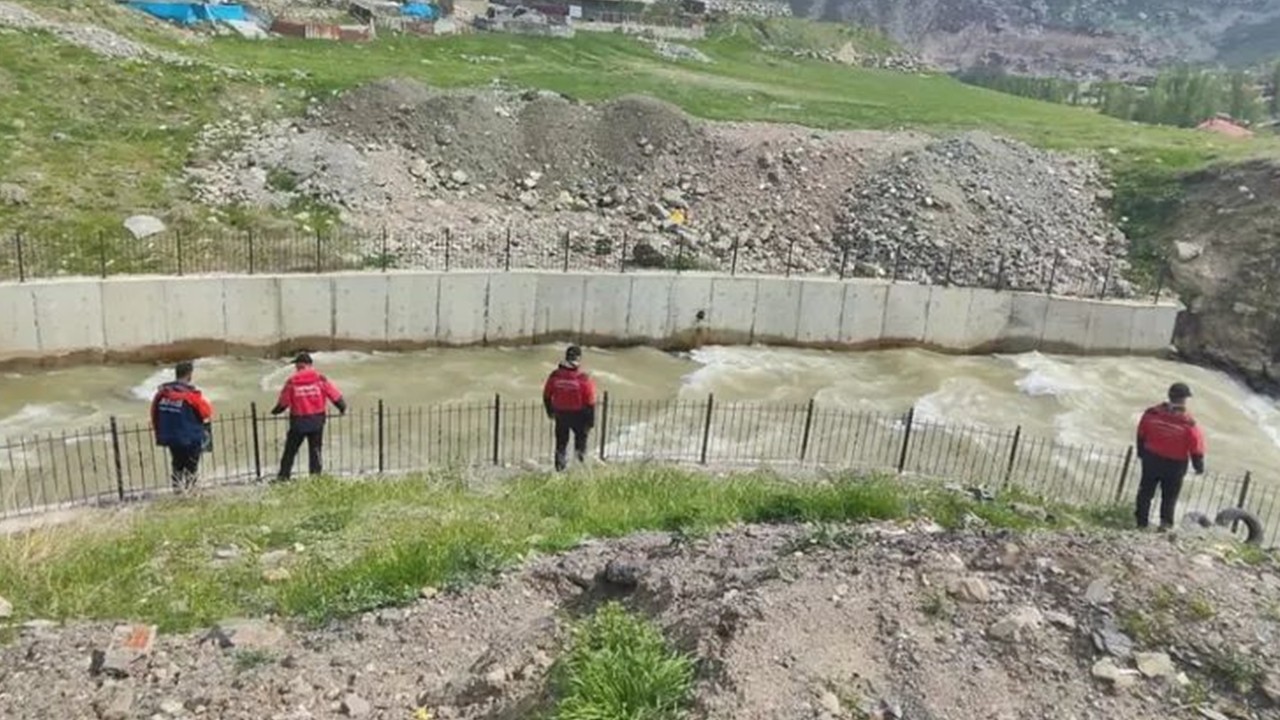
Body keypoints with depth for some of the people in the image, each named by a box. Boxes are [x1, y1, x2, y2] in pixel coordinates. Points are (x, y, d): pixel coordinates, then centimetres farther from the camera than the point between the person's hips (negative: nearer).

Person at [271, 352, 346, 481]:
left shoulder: (291, 382, -6)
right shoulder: (320, 379, -6)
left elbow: (283, 402, 0)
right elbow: (335, 395, -3)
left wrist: (275, 411, 20)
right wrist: (342, 408, 14)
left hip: (298, 421, 0)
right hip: (316, 420, 0)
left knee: (290, 450, 13)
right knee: (315, 450, 10)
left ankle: (283, 476, 17)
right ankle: (316, 475, 9)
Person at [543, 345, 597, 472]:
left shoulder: (554, 376, -10)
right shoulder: (584, 379, -20)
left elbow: (546, 396, 2)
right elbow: (590, 403, -15)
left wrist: (550, 411, 20)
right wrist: (591, 421, -5)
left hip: (560, 415, 3)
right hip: (578, 415, -3)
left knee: (561, 442, 17)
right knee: (581, 437, 25)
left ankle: (560, 470, 26)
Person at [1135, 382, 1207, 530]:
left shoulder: (1152, 413, -11)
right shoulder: (1188, 423, -20)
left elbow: (1141, 435, 2)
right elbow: (1196, 447, -13)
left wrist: (1142, 453, 18)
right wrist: (1199, 466, 3)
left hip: (1151, 460, 3)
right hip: (1175, 464, -2)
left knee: (1146, 491, 15)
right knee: (1170, 495, 14)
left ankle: (1142, 522, 21)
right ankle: (1166, 522, 12)